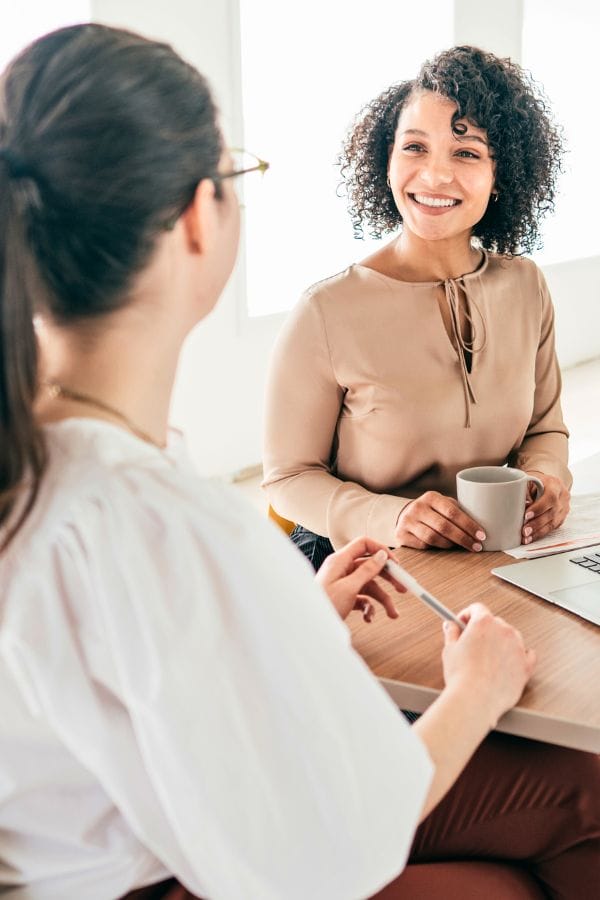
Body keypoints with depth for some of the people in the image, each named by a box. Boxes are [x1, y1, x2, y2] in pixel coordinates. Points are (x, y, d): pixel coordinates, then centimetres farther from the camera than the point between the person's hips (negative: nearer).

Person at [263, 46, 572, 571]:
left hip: (496, 562, 4)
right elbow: (290, 476, -7)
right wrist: (389, 517, -24)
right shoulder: (326, 313, -14)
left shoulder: (526, 286, 3)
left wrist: (548, 476, -8)